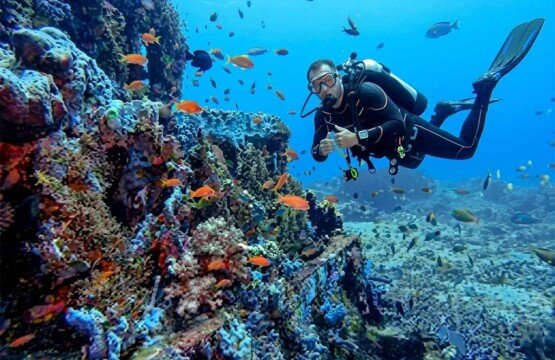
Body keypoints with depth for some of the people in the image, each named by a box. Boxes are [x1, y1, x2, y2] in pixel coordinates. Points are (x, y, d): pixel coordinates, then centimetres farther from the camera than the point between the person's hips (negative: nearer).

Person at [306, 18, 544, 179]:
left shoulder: (366, 91, -34)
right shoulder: (323, 114, -16)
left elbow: (397, 124, -39)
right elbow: (316, 154, -11)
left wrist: (357, 137, -48)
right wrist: (322, 149, -35)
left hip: (409, 133, -6)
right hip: (391, 150, 7)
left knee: (466, 148, 1)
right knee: (415, 162, 36)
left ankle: (487, 83, 14)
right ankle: (444, 111, 44)